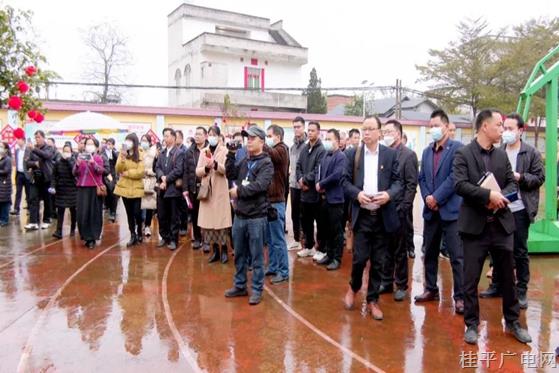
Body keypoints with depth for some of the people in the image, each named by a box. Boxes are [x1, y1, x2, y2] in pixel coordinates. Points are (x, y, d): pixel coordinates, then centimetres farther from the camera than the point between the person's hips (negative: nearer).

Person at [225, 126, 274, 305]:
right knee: (239, 254, 16)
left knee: (256, 256, 4)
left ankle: (257, 290, 16)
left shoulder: (266, 163, -10)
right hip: (240, 215, 6)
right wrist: (231, 155, -2)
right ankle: (240, 286, 29)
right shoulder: (244, 161, 11)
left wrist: (239, 191, -14)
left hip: (256, 217, -6)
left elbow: (259, 185, -21)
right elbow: (231, 175, 5)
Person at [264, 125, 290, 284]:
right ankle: (273, 267, 26)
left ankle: (283, 272, 9)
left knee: (278, 239, -1)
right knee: (270, 238, 15)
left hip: (276, 201, -8)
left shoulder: (281, 150, -10)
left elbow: (270, 153, -31)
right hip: (268, 200, 8)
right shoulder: (274, 151, 16)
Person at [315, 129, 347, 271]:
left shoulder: (341, 157, -11)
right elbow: (319, 171, 11)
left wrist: (321, 184, -12)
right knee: (327, 229, 15)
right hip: (325, 197, 7)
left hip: (335, 198, -7)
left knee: (337, 230, 2)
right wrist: (318, 185, -8)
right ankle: (329, 254, 27)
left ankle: (337, 258, 12)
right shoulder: (325, 156, 12)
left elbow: (336, 175, -22)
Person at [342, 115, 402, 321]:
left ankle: (372, 300, 24)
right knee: (359, 258, -2)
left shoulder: (391, 154, 2)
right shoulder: (353, 153, 4)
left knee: (378, 261, 8)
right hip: (362, 215, 0)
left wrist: (389, 194, -18)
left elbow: (398, 181, 2)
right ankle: (353, 287, 28)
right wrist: (357, 194, -15)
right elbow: (346, 181, 4)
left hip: (383, 215, 1)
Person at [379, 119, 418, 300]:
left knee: (400, 250, 7)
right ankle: (386, 281, 26)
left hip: (398, 209, -4)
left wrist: (403, 207, -14)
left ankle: (401, 285, 19)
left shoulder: (408, 155, -5)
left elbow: (412, 184, -8)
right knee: (386, 248, 13)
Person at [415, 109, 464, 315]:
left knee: (457, 256, -3)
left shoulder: (457, 148, -6)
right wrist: (427, 197, -5)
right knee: (429, 253, 14)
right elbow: (421, 178, 12)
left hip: (451, 210, -6)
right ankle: (431, 289, 27)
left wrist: (437, 198, -14)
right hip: (431, 211, 7)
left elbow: (455, 177, -15)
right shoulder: (427, 151, 15)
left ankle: (460, 297, 8)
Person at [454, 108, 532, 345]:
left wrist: (501, 196, -12)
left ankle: (512, 322, 32)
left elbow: (512, 183, 8)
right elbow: (460, 185, -17)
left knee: (507, 276, 14)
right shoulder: (463, 154, -6)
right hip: (475, 226, -5)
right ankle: (471, 324, 19)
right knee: (471, 279, 4)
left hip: (502, 224, 5)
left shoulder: (502, 155, 11)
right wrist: (488, 194, -24)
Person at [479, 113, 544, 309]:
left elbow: (539, 178, -4)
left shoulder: (531, 153, -2)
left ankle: (521, 291, 17)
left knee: (520, 251, 5)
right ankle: (496, 285, 26)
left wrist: (520, 177, -18)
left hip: (519, 209, -3)